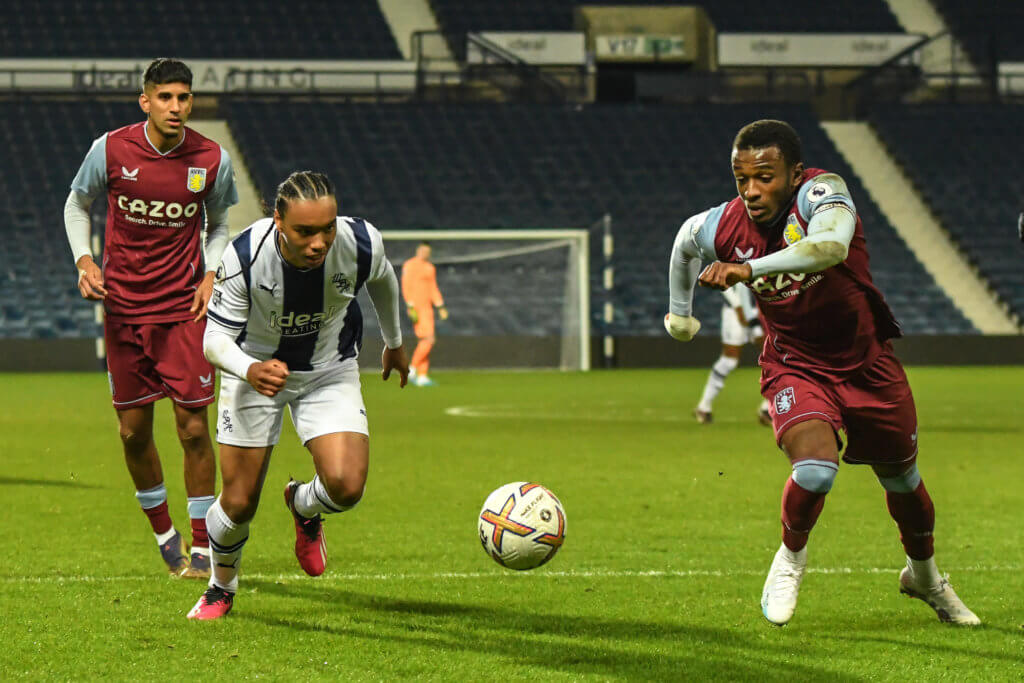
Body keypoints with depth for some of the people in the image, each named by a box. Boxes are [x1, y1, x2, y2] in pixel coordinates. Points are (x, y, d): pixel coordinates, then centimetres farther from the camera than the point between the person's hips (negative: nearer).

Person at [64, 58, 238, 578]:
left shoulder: (212, 159, -5)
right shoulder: (110, 150, -7)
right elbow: (77, 204, 10)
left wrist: (211, 274, -3)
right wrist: (84, 260, -5)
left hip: (184, 308, -1)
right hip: (123, 307, 1)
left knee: (193, 428, -6)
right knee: (133, 430, 5)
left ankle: (201, 547, 6)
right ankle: (163, 533, 26)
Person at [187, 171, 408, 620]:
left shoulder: (361, 244, -26)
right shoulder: (244, 257, -32)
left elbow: (382, 279, 1)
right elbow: (215, 338, -23)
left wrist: (394, 343, 18)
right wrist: (250, 371, -46)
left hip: (330, 371, 1)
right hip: (256, 368, -1)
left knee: (346, 486, -20)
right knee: (239, 503, -3)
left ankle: (303, 507, 19)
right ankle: (221, 588, 30)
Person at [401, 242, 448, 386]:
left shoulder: (430, 268, 18)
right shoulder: (410, 265, -7)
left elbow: (433, 289, 22)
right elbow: (406, 286, -13)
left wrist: (441, 307, 16)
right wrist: (410, 306, -20)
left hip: (427, 308, 9)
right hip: (416, 307, -9)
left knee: (424, 342, 6)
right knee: (428, 339, -17)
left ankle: (422, 376, 7)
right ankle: (412, 369, -10)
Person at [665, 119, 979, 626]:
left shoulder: (822, 192, -26)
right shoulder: (721, 228, -16)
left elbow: (832, 245, -49)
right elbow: (685, 240, 10)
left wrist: (750, 269, -56)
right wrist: (679, 311, 23)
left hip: (867, 362, 0)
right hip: (795, 368, 0)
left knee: (903, 480, 15)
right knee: (816, 466, -27)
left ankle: (924, 576, 45)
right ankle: (791, 556, 5)